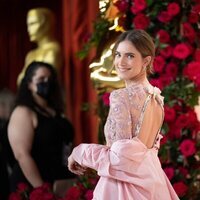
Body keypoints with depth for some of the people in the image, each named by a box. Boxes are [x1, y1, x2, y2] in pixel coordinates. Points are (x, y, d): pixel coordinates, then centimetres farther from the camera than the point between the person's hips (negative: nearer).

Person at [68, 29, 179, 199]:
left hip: (126, 184, -8)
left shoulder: (121, 97, -18)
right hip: (152, 180, 8)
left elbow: (122, 157, -20)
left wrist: (79, 153, -6)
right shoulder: (156, 96, 6)